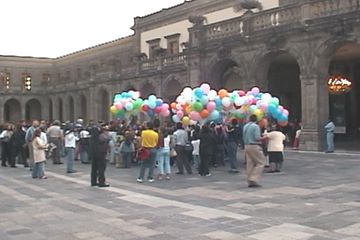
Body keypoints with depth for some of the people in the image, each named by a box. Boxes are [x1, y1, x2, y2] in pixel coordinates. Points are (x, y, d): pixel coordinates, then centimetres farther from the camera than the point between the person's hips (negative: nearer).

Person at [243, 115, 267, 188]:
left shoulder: (245, 126, 11)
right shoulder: (255, 126, -11)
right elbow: (257, 138, -17)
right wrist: (264, 138, -3)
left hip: (247, 146, 7)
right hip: (254, 146, -7)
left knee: (249, 164, 9)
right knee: (260, 163, 0)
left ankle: (250, 182, 9)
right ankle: (254, 179, -11)